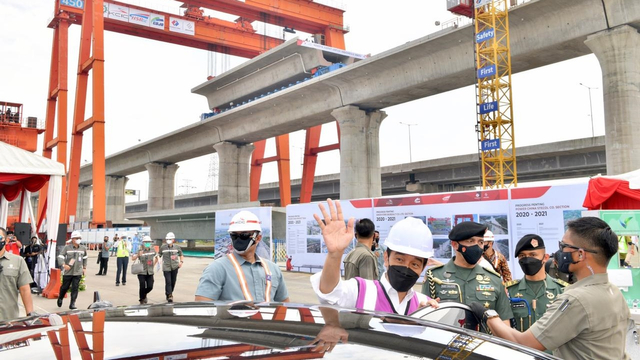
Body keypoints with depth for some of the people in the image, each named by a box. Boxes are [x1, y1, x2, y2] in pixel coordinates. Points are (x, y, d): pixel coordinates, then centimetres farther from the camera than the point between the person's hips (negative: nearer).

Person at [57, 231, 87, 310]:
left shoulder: (83, 248, 8)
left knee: (75, 288, -4)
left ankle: (72, 304, 1)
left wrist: (84, 267, 20)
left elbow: (85, 258, 23)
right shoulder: (67, 247, -5)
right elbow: (60, 257, -11)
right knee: (65, 287, 10)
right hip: (68, 272, -2)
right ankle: (60, 299, 38)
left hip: (78, 272, 2)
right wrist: (63, 265, -26)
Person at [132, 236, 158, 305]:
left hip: (150, 272, 3)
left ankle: (144, 294, 32)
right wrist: (138, 255, -38)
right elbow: (133, 258, -20)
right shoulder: (140, 250, -9)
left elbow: (156, 258, 20)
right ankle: (142, 300, 16)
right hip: (141, 272, -3)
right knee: (142, 287, -6)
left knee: (150, 287, -1)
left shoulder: (153, 250, 3)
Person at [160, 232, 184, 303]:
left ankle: (169, 293, 31)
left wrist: (181, 262, -3)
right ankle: (169, 296, -12)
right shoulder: (163, 248, 1)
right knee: (168, 282, -12)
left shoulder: (177, 247, 3)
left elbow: (181, 255, 14)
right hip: (166, 268, -2)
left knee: (173, 282, 10)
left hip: (174, 267, 2)